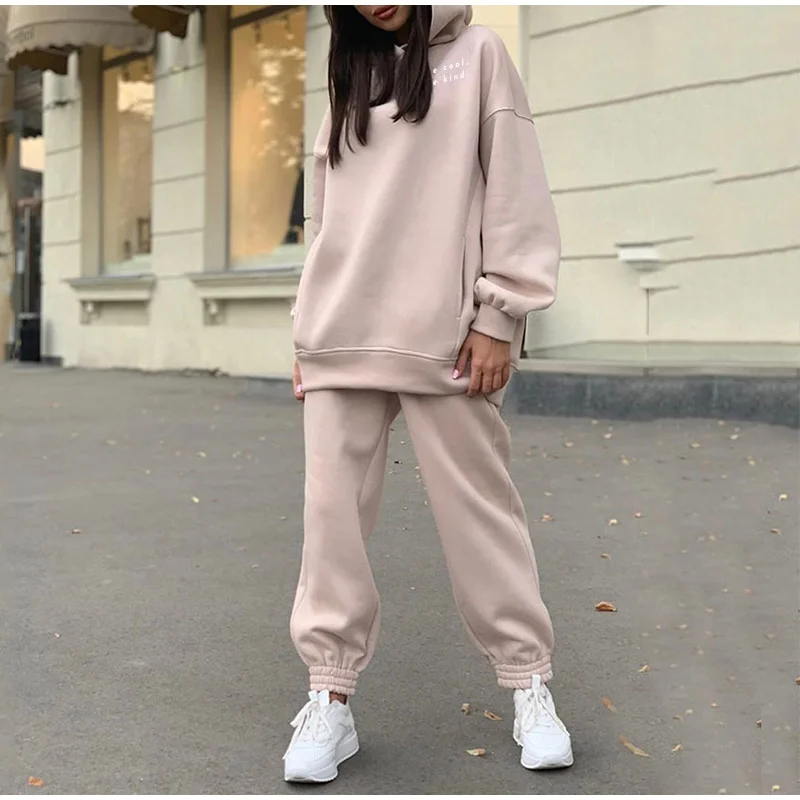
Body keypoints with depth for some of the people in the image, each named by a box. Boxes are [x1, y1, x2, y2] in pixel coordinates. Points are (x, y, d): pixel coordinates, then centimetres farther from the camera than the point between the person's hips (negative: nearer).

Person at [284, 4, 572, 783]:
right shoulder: (350, 76, 20)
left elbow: (514, 188, -1)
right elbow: (327, 214, 18)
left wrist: (498, 317, -9)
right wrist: (308, 330, 12)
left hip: (443, 333, -4)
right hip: (341, 335, 4)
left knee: (478, 505, 0)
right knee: (333, 509, -1)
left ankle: (528, 683, 11)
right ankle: (331, 695, 6)